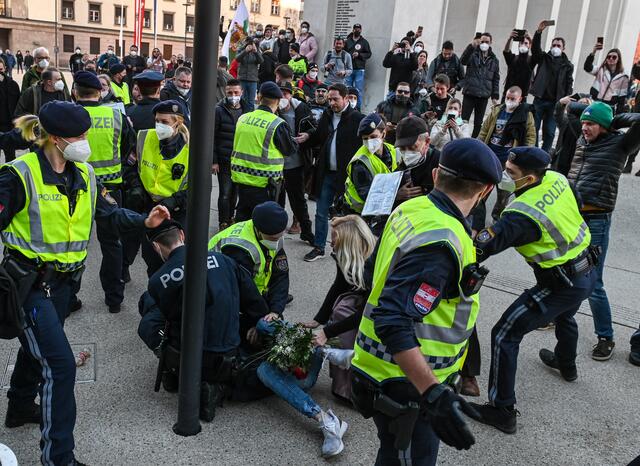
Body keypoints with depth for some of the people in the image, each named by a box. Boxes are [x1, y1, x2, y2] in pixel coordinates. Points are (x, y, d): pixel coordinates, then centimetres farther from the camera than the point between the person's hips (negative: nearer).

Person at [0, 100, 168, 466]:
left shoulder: (83, 174, 3)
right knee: (60, 363, -11)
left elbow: (108, 212, 9)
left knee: (37, 347, 27)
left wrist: (144, 221, -6)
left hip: (63, 279, 7)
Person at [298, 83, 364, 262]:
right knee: (321, 213, 10)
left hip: (346, 174, -5)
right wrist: (308, 137, -1)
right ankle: (319, 247, 22)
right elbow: (318, 139, 20)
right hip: (326, 173, 5)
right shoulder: (326, 116, 9)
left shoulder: (357, 119, -10)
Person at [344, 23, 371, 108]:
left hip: (359, 69, -2)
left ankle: (358, 107, 2)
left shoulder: (364, 42, 7)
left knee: (359, 90, -2)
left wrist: (359, 55, -11)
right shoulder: (348, 41, 10)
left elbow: (369, 54, 3)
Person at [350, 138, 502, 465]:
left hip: (382, 367, 9)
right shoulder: (441, 244, -29)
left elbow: (377, 271, 14)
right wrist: (434, 395, -37)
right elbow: (393, 323, -34)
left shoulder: (409, 209, -2)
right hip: (404, 385, -8)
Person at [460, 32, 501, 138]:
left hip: (484, 96, 2)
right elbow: (463, 60, -17)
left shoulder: (494, 60, 13)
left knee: (478, 123, 4)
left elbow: (496, 79, 13)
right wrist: (472, 46, -30)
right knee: (464, 120, -4)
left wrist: (495, 96, 6)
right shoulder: (473, 54, 5)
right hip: (469, 93, -2)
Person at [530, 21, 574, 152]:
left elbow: (569, 85, 4)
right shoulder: (543, 58, 9)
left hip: (555, 103, 0)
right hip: (539, 100, 0)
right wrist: (538, 32, -24)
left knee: (549, 132, 1)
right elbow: (535, 48, -9)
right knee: (533, 129, 1)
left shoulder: (567, 65, 8)